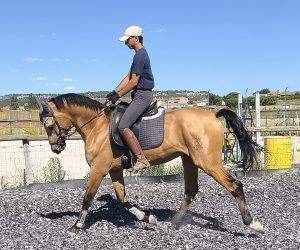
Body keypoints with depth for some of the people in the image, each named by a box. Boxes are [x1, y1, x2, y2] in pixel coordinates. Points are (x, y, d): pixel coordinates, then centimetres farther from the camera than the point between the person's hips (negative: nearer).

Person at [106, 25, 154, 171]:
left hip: (142, 95, -11)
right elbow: (128, 77, 19)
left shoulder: (140, 56, -15)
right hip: (140, 95, 11)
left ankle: (141, 159, -18)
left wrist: (119, 95, -10)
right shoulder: (140, 54, 19)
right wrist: (114, 92, 12)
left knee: (123, 127, -19)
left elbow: (133, 82, -18)